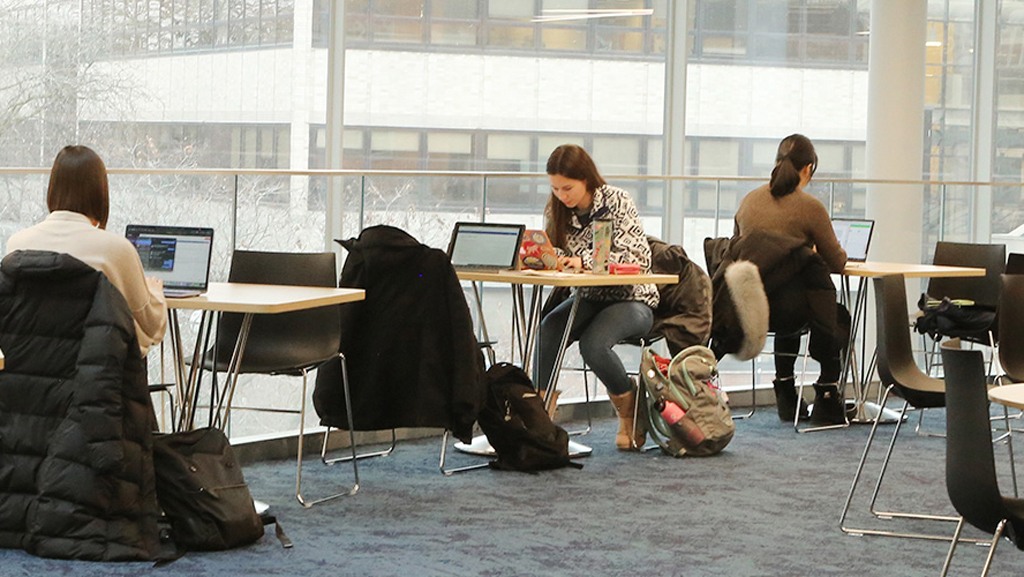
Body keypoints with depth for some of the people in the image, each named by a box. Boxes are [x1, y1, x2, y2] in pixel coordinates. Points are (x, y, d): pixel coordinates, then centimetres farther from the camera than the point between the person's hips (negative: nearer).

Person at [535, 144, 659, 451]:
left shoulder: (617, 201, -12)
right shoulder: (558, 210, 3)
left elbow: (639, 258, -21)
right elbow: (554, 255, 7)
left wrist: (585, 261, -32)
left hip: (632, 301, -5)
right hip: (589, 298, 5)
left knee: (593, 344, -32)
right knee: (548, 329, -27)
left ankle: (630, 410, -5)